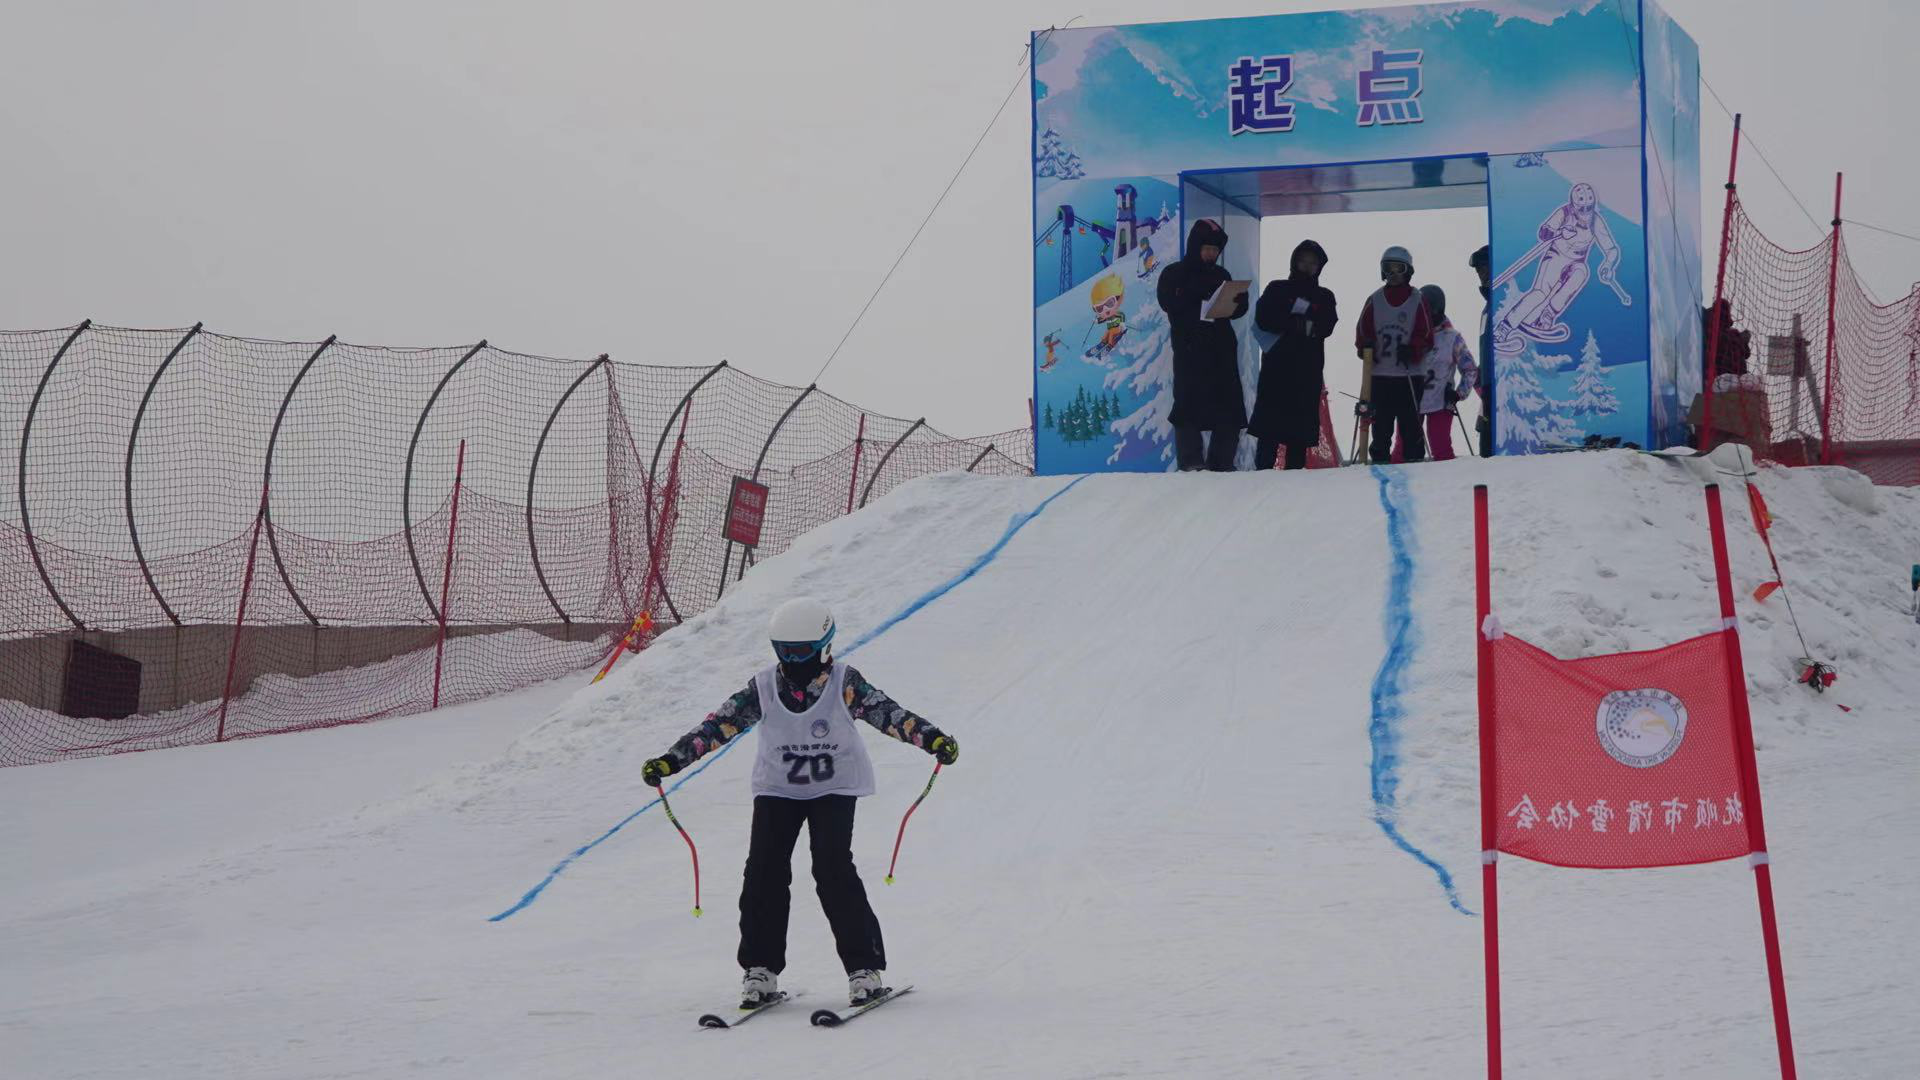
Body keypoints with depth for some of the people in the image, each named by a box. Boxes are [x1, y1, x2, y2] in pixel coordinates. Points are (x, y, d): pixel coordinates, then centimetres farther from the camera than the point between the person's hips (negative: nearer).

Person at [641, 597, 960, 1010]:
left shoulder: (845, 684, -16)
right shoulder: (763, 688, -10)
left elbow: (888, 713, -26)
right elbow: (720, 724, -12)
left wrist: (932, 738, -42)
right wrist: (670, 760, -21)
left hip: (834, 789, -3)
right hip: (778, 790, 3)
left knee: (833, 870, -18)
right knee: (764, 872, -9)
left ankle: (864, 968, -10)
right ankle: (760, 969, 3)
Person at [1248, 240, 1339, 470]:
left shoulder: (1325, 297, 18)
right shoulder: (1277, 289, 14)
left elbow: (1327, 327, 0)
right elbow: (1263, 319, -3)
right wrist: (1298, 325, -9)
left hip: (1309, 369, 2)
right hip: (1277, 365, -2)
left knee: (1302, 422, -4)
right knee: (1270, 421, -11)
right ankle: (1263, 468, -15)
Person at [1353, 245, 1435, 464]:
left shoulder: (1417, 300, 3)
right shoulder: (1375, 300, 10)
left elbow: (1426, 336, 1)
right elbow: (1363, 331, 11)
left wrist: (1412, 351, -17)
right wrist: (1365, 349, -9)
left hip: (1410, 375, -2)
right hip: (1379, 374, 2)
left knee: (1410, 424, -3)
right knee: (1381, 425, 3)